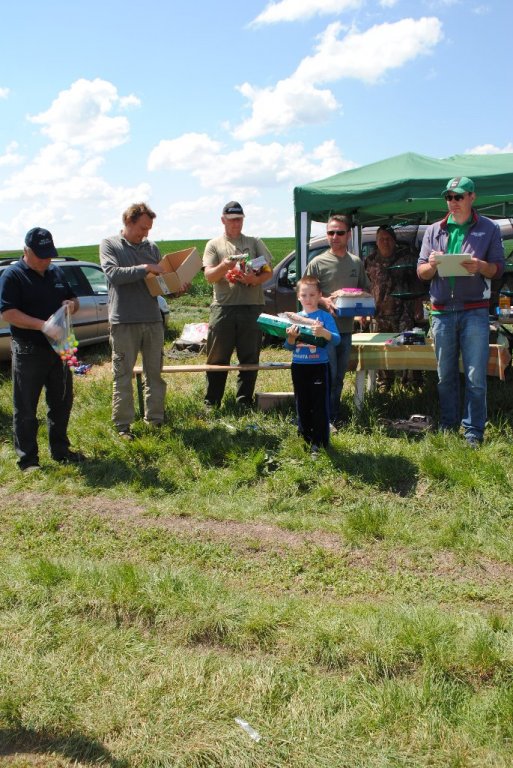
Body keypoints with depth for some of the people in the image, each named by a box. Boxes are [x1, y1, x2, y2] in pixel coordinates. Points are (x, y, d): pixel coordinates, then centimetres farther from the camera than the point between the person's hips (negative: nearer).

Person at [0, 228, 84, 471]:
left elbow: (73, 298, 22)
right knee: (26, 409, 2)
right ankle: (27, 459, 11)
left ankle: (60, 450, 29)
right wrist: (42, 325, -28)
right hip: (28, 352, -6)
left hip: (58, 348, 7)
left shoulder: (56, 272, 11)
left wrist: (71, 304, -4)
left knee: (61, 403, 15)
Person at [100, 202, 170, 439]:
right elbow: (113, 274, -15)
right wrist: (145, 268, -17)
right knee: (123, 376, 1)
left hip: (153, 320, 4)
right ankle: (123, 424, 9)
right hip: (123, 321, -4)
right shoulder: (109, 245, 2)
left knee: (155, 373, 11)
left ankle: (155, 419, 21)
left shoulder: (152, 248, 13)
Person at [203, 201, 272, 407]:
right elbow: (209, 276, 1)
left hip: (252, 307, 1)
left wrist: (256, 280, -13)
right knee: (217, 358, 1)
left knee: (249, 358, 3)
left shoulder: (254, 243, 16)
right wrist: (224, 266, -20)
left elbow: (268, 271, 9)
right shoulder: (214, 245, 12)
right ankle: (211, 403, 9)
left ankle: (245, 402, 12)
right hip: (223, 307, -1)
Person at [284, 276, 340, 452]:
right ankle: (305, 440, 26)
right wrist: (291, 338, -17)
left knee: (320, 405, -1)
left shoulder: (325, 317, -4)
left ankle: (319, 443, 6)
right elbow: (288, 347, 6)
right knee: (302, 405, 13)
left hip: (319, 367, -4)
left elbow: (336, 340, -14)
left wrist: (324, 333, -34)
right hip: (299, 367, 4)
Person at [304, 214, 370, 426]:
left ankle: (335, 418, 23)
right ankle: (326, 420, -1)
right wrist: (323, 301, -20)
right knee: (328, 375, -8)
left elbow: (365, 290, 20)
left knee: (339, 376, 12)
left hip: (346, 328, 5)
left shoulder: (356, 263, 11)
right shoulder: (318, 263, -2)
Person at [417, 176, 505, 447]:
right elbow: (421, 272, 10)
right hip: (442, 311, 3)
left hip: (474, 311, -3)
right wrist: (432, 265, -12)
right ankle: (447, 427, 21)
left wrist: (480, 266, -17)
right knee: (445, 375, 9)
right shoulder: (434, 231, 11)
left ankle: (473, 431, 5)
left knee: (475, 376, -4)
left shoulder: (488, 229, 5)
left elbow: (499, 268, 4)